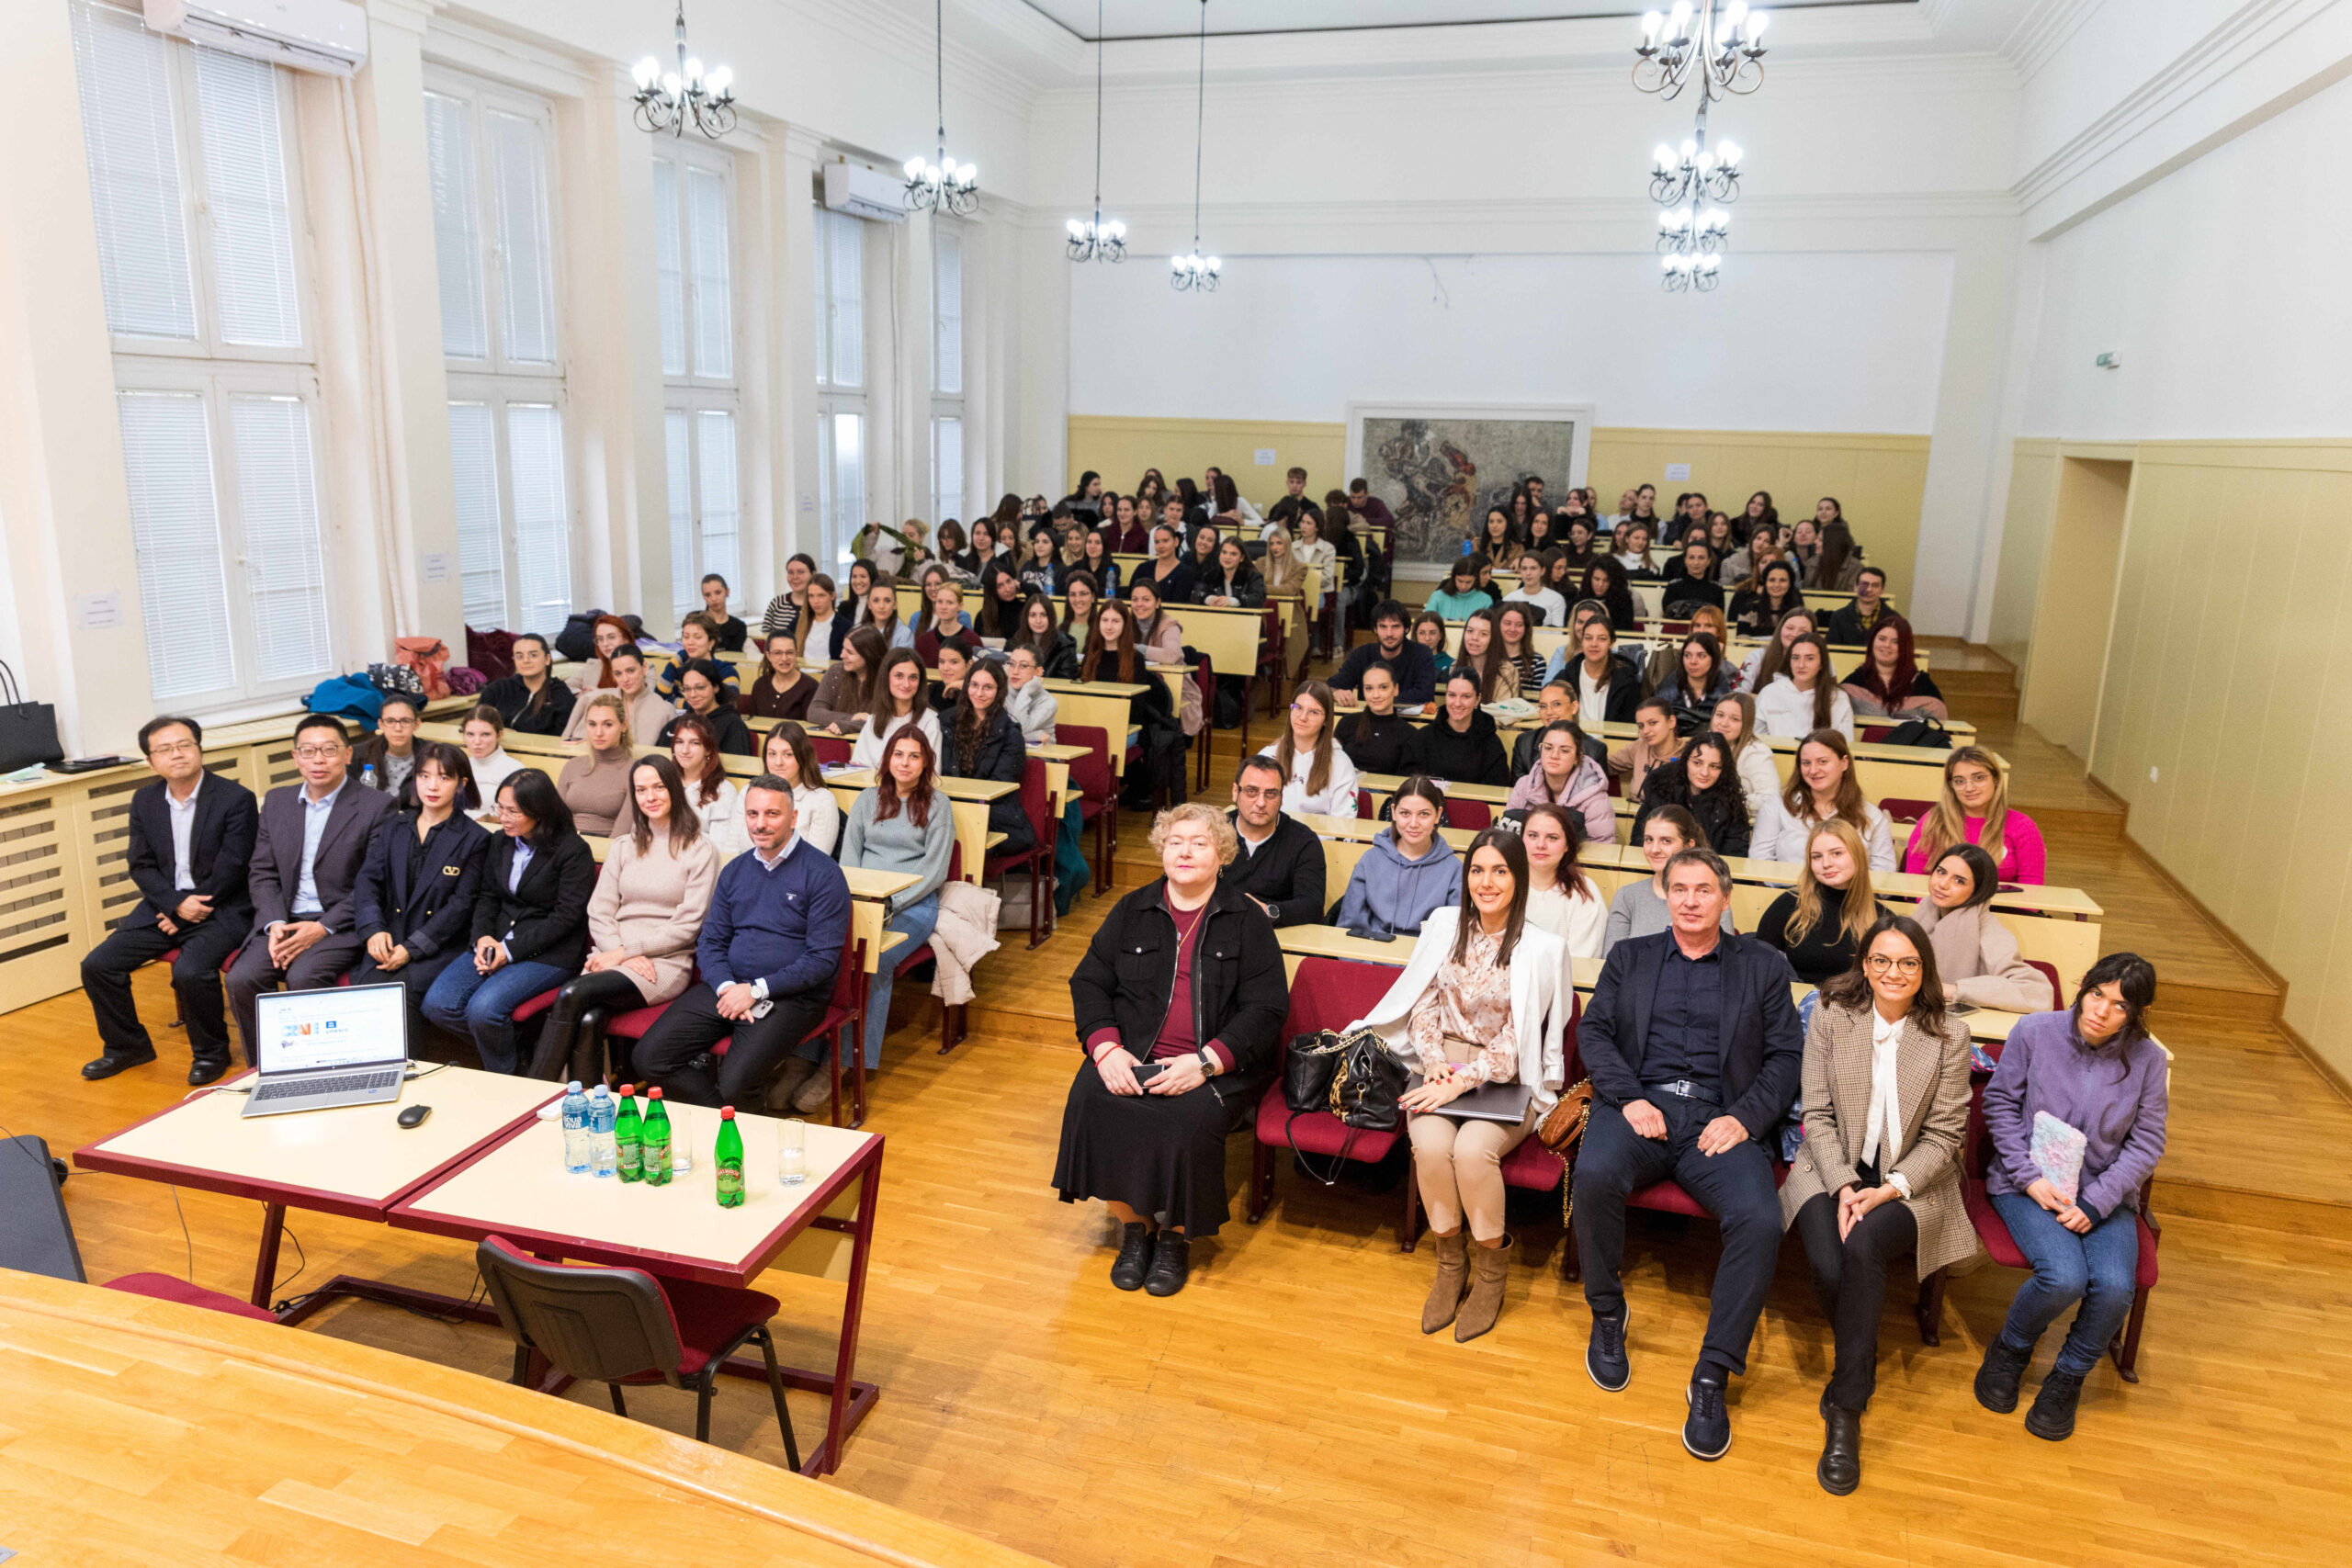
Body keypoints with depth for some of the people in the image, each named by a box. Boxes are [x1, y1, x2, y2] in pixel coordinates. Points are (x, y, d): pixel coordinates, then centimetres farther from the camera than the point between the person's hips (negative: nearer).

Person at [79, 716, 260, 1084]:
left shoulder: (236, 798, -10)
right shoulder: (145, 801, 8)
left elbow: (230, 870, -12)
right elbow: (140, 865, 6)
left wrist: (193, 910, -11)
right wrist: (177, 904, -11)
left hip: (221, 909, -6)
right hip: (164, 904, 6)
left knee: (190, 971, -29)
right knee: (97, 964, -4)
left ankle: (211, 1051, -4)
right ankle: (127, 1045, 18)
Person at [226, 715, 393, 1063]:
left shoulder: (376, 806, -4)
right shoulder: (277, 801, 14)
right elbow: (261, 872, 12)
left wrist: (322, 928, -16)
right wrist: (275, 924, -6)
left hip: (342, 925, -5)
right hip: (284, 921, 5)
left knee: (303, 977, -30)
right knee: (241, 978, -19)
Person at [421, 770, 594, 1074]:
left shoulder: (574, 851, -10)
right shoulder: (502, 843, 11)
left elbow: (567, 915, -14)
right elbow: (487, 896, 15)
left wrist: (511, 951, -16)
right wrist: (483, 937, -6)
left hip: (550, 954, -7)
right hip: (497, 944, 7)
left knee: (483, 1009, -27)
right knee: (436, 1004, -13)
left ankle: (504, 1080, 0)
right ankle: (512, 1044, 7)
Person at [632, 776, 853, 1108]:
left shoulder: (823, 875, -7)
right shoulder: (734, 871, 13)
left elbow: (823, 959, -11)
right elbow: (710, 941, 14)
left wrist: (756, 991, -16)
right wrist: (726, 988, -8)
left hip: (790, 996, -6)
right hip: (728, 986, 6)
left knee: (734, 1083, -27)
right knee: (649, 1058, -10)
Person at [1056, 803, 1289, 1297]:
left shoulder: (1246, 920, 5)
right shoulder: (1133, 910, 14)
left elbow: (1267, 1008, -3)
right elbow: (1089, 982, 11)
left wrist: (1205, 1062, -16)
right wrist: (1106, 1048, -8)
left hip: (1216, 1065, -3)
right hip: (1131, 1057, 3)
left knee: (1186, 1124, -31)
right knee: (1092, 1105, -26)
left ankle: (1175, 1236, -5)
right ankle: (1132, 1225, -5)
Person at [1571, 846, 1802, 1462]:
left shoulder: (1764, 966, 17)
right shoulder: (1630, 956, 20)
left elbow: (1786, 1055, 9)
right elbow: (1592, 1031, 9)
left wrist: (1743, 1117, -8)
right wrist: (1630, 1098, -8)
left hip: (1719, 1119, 0)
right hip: (1638, 1105, 0)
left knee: (1760, 1219, -29)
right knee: (1594, 1174, -33)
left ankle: (1712, 1375, -15)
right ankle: (1606, 1313, -6)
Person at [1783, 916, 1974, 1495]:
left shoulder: (1949, 1036, -2)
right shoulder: (1831, 1017, -1)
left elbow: (1943, 1136, -2)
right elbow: (1817, 1114, -1)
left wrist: (1890, 1188, -17)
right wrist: (1843, 1186, -15)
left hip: (1911, 1180, -1)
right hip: (1833, 1169, 1)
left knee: (1864, 1247, -32)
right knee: (1828, 1266, -29)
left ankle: (1844, 1412, -22)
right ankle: (1861, 1361, 4)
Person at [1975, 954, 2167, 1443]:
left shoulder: (2148, 1059, -3)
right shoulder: (2034, 1031, -7)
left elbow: (2146, 1145, -1)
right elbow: (2000, 1102, 0)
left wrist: (2093, 1205, -12)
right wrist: (2029, 1178, -10)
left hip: (2103, 1193, 2)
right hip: (2027, 1185, -2)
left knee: (2115, 1287, -24)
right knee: (2064, 1278, -26)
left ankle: (2068, 1376, 6)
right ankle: (2010, 1349, 7)